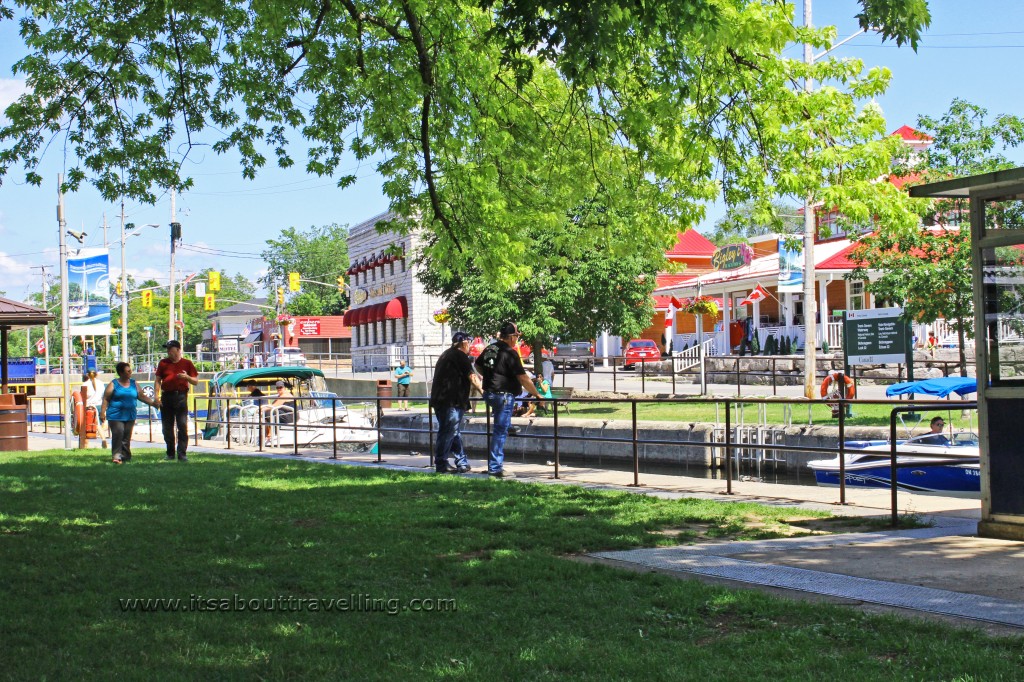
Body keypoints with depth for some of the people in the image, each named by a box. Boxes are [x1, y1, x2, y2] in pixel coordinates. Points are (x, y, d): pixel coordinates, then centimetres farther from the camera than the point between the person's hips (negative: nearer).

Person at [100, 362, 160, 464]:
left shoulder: (133, 384, 12)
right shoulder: (113, 384, 0)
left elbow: (142, 396, 16)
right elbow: (106, 399, -1)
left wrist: (153, 403, 8)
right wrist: (102, 412, -8)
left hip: (130, 416, 4)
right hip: (116, 416, -4)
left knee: (127, 437, 5)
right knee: (118, 434, -15)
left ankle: (125, 456, 12)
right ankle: (117, 455, -13)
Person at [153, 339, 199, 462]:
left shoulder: (187, 363, 6)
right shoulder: (163, 363, 11)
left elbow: (196, 381, 7)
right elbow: (157, 380, 11)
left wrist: (187, 377, -13)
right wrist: (156, 395, -1)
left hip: (181, 396, -2)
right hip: (166, 396, 2)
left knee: (183, 426, -8)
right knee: (167, 427, 5)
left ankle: (182, 454, -6)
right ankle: (170, 454, 14)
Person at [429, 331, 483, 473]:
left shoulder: (446, 355, 21)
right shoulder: (460, 356, -8)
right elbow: (472, 377, -9)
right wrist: (483, 390, -3)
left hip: (439, 399, 10)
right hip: (451, 402, -10)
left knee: (454, 433, 13)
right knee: (448, 433, -8)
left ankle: (462, 464, 17)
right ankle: (441, 465, -7)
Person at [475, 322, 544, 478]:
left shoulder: (489, 348, 7)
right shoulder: (510, 353, -16)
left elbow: (478, 365, 25)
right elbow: (523, 379, -17)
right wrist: (536, 394, -6)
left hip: (489, 393, 8)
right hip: (503, 396, -8)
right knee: (500, 431, -4)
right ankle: (495, 468, -3)